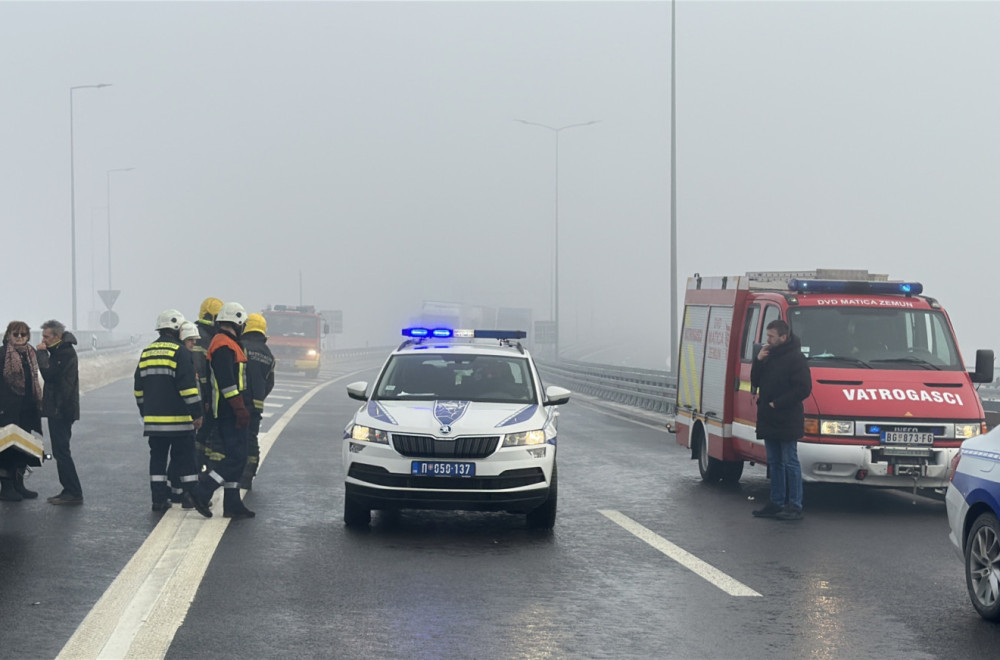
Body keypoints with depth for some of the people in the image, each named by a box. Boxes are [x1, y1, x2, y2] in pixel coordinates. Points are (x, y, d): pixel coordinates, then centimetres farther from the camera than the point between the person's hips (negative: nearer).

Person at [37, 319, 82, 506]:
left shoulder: (65, 353, -15)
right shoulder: (60, 351, 16)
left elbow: (49, 374, -22)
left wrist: (42, 353, -15)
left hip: (61, 410, -11)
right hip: (58, 409, 11)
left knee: (61, 451, -10)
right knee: (61, 451, 13)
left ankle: (74, 493, -9)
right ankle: (70, 491, 17)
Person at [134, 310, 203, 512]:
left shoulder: (146, 353, 12)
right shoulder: (180, 352, -9)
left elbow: (139, 389, 18)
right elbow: (189, 387, -14)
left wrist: (145, 412, 26)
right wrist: (197, 413, -10)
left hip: (153, 418, 6)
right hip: (179, 419, -6)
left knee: (157, 457, 9)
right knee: (185, 457, 1)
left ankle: (159, 498, 6)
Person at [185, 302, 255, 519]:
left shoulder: (226, 343, 19)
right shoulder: (224, 345, -14)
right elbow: (227, 382, -22)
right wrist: (241, 408, -23)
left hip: (230, 413, 11)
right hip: (230, 412, -11)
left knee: (236, 457, 12)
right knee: (236, 457, -12)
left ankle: (232, 504, 14)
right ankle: (200, 493, -12)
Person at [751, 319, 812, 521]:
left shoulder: (795, 358, -13)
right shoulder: (769, 355, 14)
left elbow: (803, 389, -18)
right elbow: (755, 381, 15)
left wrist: (777, 403, -19)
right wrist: (759, 361, -2)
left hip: (787, 421, -9)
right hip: (769, 421, 9)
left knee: (790, 463, -4)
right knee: (774, 463, 13)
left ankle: (794, 506, -1)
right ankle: (776, 503, 19)